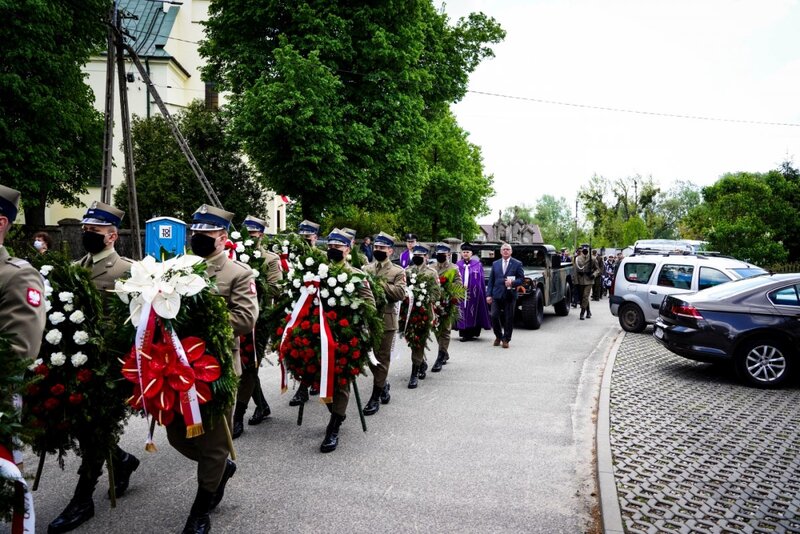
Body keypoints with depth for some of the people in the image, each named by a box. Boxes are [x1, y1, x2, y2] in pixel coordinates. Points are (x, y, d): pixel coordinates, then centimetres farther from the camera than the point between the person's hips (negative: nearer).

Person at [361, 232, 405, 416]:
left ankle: (375, 397, 9)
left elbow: (400, 293, -14)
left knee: (382, 358, 2)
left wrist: (379, 283, -17)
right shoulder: (366, 269, 13)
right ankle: (383, 384, 35)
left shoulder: (398, 271, 1)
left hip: (386, 320, -4)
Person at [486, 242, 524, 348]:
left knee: (509, 319, 2)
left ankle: (506, 340, 14)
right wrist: (489, 295, 2)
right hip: (497, 295, 2)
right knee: (494, 316, -3)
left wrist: (512, 282, -18)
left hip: (510, 295, -2)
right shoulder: (495, 264, 11)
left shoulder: (517, 264, 3)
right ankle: (498, 336, 19)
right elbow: (491, 280, 10)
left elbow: (522, 279, 1)